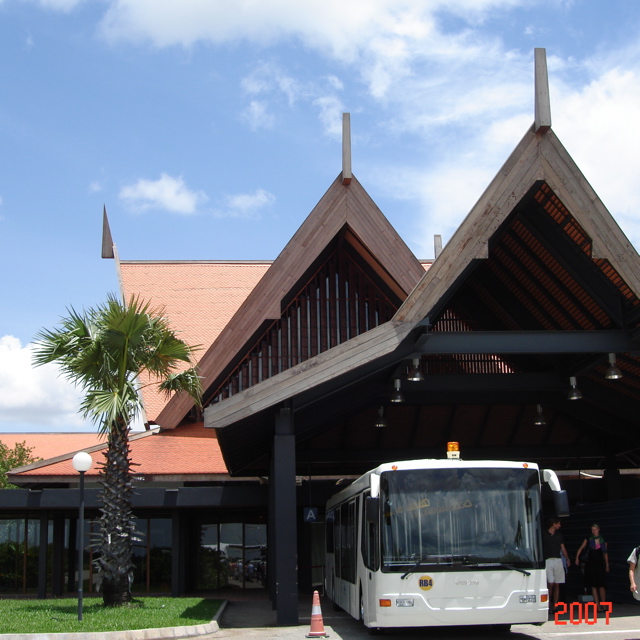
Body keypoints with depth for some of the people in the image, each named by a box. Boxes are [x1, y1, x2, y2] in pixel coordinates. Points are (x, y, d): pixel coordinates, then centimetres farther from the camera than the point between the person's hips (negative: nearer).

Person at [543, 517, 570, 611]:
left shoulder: (559, 535, 17)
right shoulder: (544, 534, 2)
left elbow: (563, 548, 19)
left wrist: (567, 559, 7)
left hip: (558, 560, 5)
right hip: (548, 560, -5)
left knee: (557, 584, 3)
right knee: (550, 584, -12)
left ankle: (555, 606, 7)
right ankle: (548, 603, 4)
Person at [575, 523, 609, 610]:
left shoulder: (602, 540, 6)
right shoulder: (588, 540, 4)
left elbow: (605, 553, 11)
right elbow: (580, 549, 1)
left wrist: (607, 565, 9)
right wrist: (577, 558, -12)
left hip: (600, 564, 0)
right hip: (590, 565, 0)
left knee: (601, 586, -5)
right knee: (593, 586, 0)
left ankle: (603, 605, 2)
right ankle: (598, 606, 3)